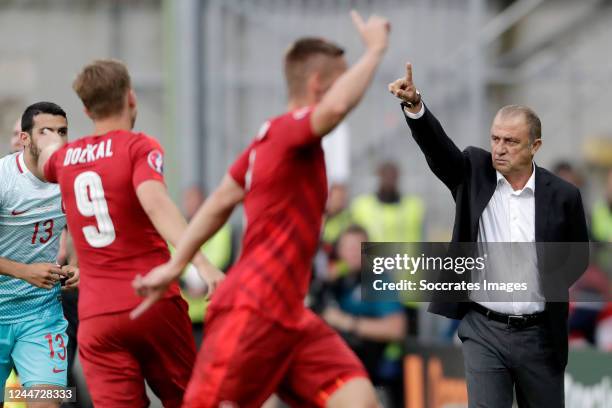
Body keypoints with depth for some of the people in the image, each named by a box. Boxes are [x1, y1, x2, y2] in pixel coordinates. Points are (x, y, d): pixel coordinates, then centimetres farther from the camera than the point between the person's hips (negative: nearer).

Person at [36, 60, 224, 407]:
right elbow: (155, 202, -23)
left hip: (96, 316, 3)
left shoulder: (64, 157, 11)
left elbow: (44, 165, 37)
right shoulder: (140, 147, -4)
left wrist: (51, 145, 61)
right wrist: (203, 264, -32)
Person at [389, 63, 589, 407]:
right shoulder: (475, 172, -1)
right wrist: (414, 105, -35)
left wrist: (550, 288, -4)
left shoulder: (562, 195, -3)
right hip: (483, 330, -1)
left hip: (539, 335, 1)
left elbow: (579, 256, 9)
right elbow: (437, 146, -18)